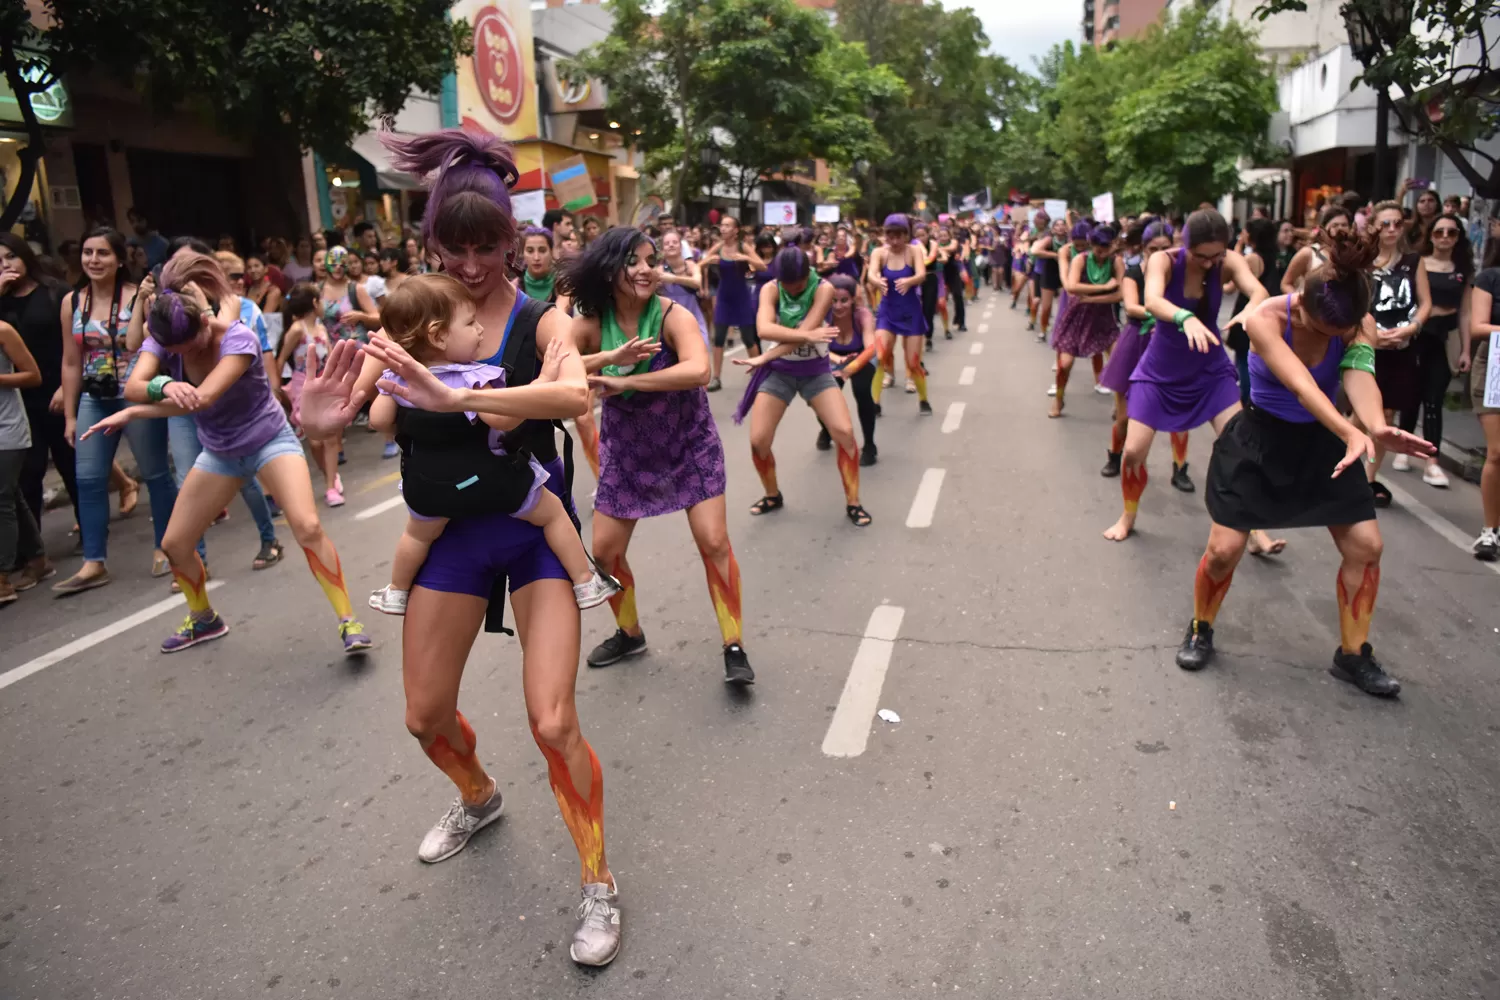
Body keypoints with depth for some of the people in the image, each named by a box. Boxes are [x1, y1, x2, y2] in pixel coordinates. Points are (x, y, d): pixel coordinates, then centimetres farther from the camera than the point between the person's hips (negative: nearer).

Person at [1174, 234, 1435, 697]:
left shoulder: (1359, 326, -14)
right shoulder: (1265, 320, -26)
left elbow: (1359, 375, -33)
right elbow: (1301, 386, -39)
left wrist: (1377, 427, -55)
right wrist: (1350, 432, -56)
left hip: (1322, 441, 4)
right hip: (1260, 439, -4)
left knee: (1366, 545, 0)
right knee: (1224, 549, -9)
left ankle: (1353, 655, 18)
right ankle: (1200, 632, 19)